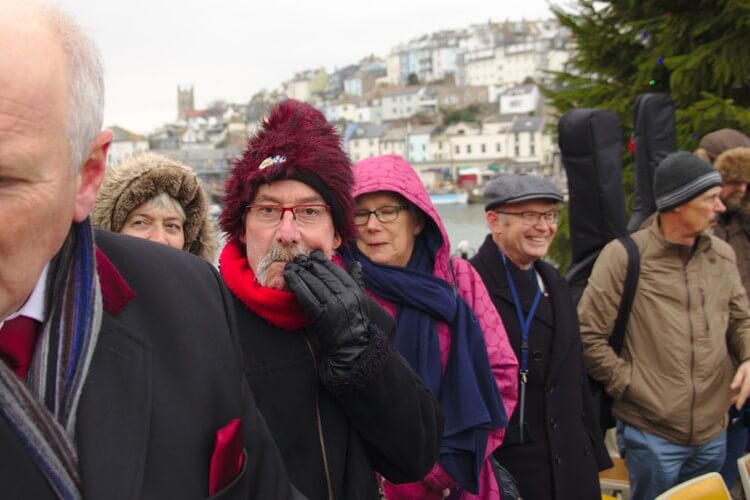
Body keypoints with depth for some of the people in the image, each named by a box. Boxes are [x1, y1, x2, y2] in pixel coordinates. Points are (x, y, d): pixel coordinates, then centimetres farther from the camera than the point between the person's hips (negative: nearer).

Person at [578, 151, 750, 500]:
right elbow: (588, 335, -10)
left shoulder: (722, 255, 5)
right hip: (651, 434, -5)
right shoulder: (624, 255, -11)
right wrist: (629, 384, -10)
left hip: (713, 432, 5)